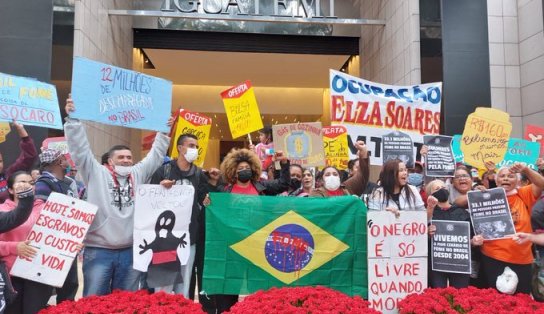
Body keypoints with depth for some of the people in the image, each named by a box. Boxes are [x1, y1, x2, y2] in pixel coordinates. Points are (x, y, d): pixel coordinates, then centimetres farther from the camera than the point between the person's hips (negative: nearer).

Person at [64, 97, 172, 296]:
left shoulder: (138, 174, 11)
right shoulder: (96, 173, 2)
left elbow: (155, 155, 17)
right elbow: (80, 149, -4)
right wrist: (73, 120, -9)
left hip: (131, 251, 3)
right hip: (98, 250, -3)